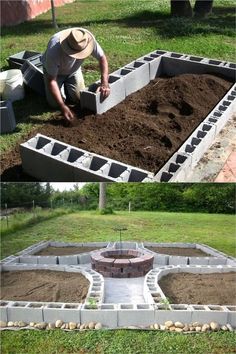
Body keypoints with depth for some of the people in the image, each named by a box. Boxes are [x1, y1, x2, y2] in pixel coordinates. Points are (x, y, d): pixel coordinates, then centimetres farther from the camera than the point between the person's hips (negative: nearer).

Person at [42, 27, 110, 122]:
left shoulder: (88, 40, -33)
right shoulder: (54, 50, -42)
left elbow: (102, 58, -20)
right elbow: (51, 80, -36)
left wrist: (104, 83, -34)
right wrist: (62, 106, -43)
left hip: (74, 69, 3)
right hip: (53, 70, -3)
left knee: (79, 98, -9)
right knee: (55, 103, -12)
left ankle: (66, 85, 22)